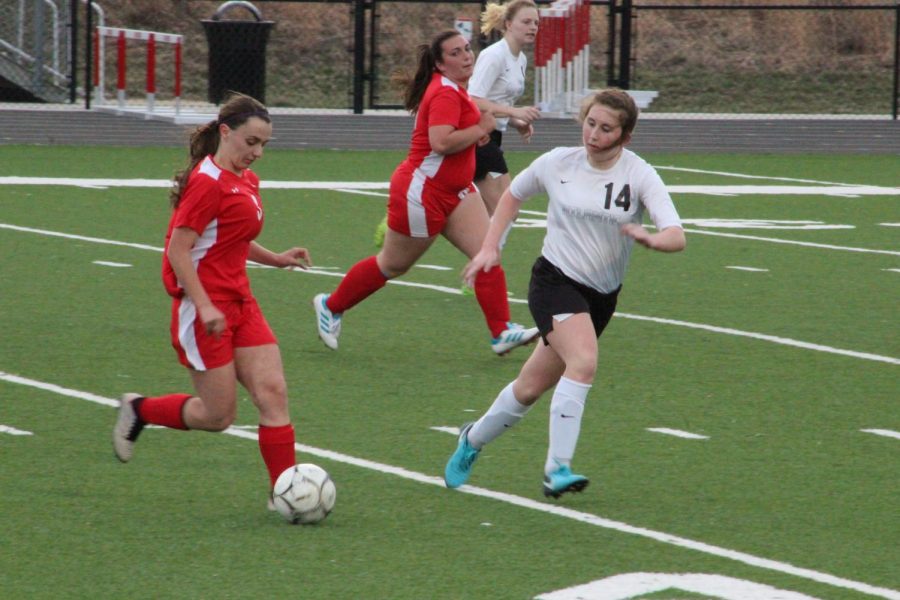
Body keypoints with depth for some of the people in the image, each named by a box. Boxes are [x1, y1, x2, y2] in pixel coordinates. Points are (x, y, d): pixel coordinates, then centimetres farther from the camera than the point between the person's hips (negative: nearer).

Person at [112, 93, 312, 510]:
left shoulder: (245, 180, 13)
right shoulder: (208, 182, -15)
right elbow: (179, 249, -18)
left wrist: (276, 259, 15)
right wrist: (204, 307, -24)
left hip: (239, 303, 8)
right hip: (205, 308, -8)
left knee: (273, 391, -4)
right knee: (218, 416, -3)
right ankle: (138, 410, 20)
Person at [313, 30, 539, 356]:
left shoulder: (452, 89, 10)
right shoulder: (445, 93, -21)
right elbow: (441, 142, -34)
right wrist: (481, 129, -21)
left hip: (454, 191, 9)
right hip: (422, 191, -9)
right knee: (393, 265, 7)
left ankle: (501, 332, -10)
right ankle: (331, 306, 27)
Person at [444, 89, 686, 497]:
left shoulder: (639, 176, -8)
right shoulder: (558, 163, -4)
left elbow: (676, 236, -20)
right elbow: (514, 194, 17)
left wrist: (651, 239, -41)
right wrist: (490, 247, 10)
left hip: (601, 296, 2)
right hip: (555, 280, -2)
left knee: (532, 387, 10)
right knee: (584, 361, -29)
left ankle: (472, 441, 36)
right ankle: (558, 468, -27)